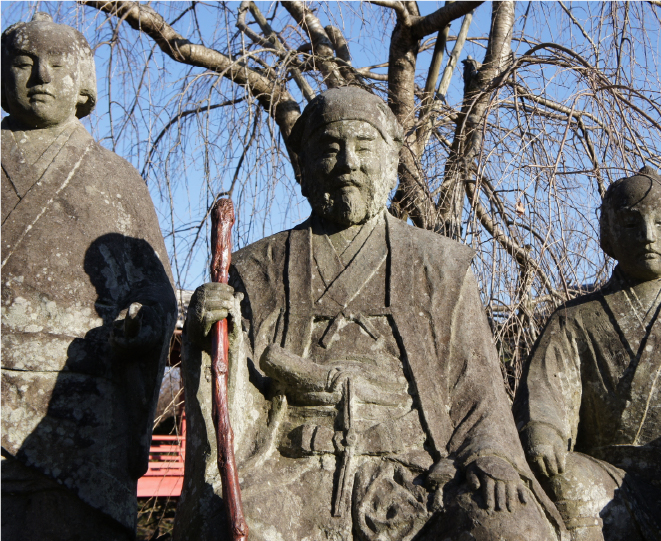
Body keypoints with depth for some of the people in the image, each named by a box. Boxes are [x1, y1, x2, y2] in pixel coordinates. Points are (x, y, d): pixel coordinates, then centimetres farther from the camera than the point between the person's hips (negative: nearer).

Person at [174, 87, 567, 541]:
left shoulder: (441, 268, 18)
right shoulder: (260, 270, 17)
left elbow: (477, 390, 14)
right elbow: (239, 401, 13)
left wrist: (492, 459, -6)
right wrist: (212, 338, -7)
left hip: (410, 476, 1)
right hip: (294, 472, 0)